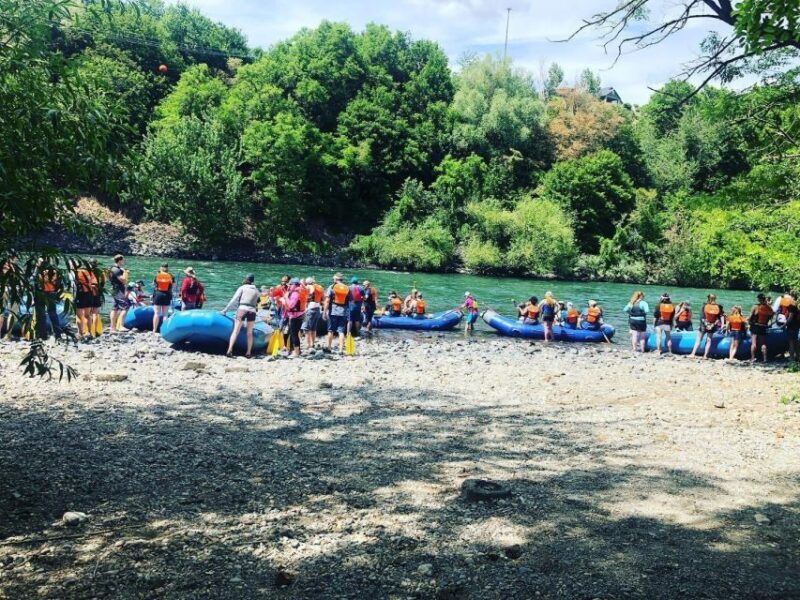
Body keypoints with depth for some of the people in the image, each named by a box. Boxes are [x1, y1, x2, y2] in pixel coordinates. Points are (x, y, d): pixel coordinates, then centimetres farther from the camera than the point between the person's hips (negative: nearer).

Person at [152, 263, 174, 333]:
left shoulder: (157, 275, 0)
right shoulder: (170, 276, -1)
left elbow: (153, 284, 10)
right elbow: (173, 285, 2)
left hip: (157, 294, 0)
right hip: (167, 295, 0)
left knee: (156, 313, 2)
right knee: (165, 314, 4)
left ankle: (154, 330, 0)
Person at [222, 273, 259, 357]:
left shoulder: (242, 287, 8)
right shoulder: (256, 290, 17)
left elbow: (234, 299, 3)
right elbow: (257, 303, 9)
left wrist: (225, 309, 6)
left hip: (242, 309, -2)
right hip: (252, 311, 2)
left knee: (235, 331, -5)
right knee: (249, 333, 13)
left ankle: (229, 350, -18)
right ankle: (248, 353, 11)